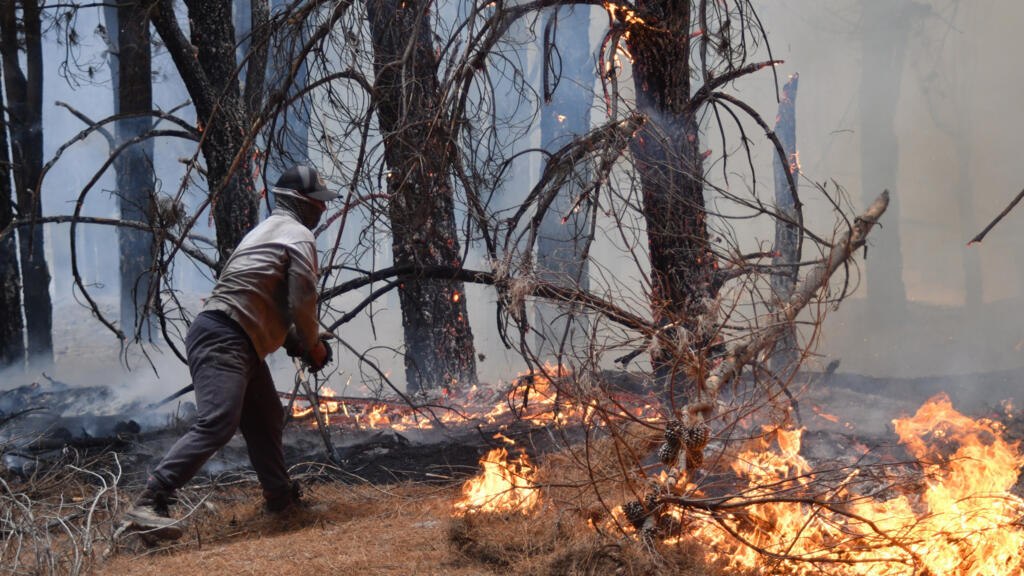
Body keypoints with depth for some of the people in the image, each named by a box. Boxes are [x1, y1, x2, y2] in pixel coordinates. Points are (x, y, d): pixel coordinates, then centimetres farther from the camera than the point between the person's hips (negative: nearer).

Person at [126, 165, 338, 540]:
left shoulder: (269, 230, 28)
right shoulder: (299, 235, -3)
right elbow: (302, 302, -11)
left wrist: (294, 341, 19)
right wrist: (312, 346, 5)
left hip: (240, 346, 11)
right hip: (223, 340, -11)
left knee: (266, 419, 21)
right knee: (217, 424, -22)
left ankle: (280, 495, 36)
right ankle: (149, 505, -29)